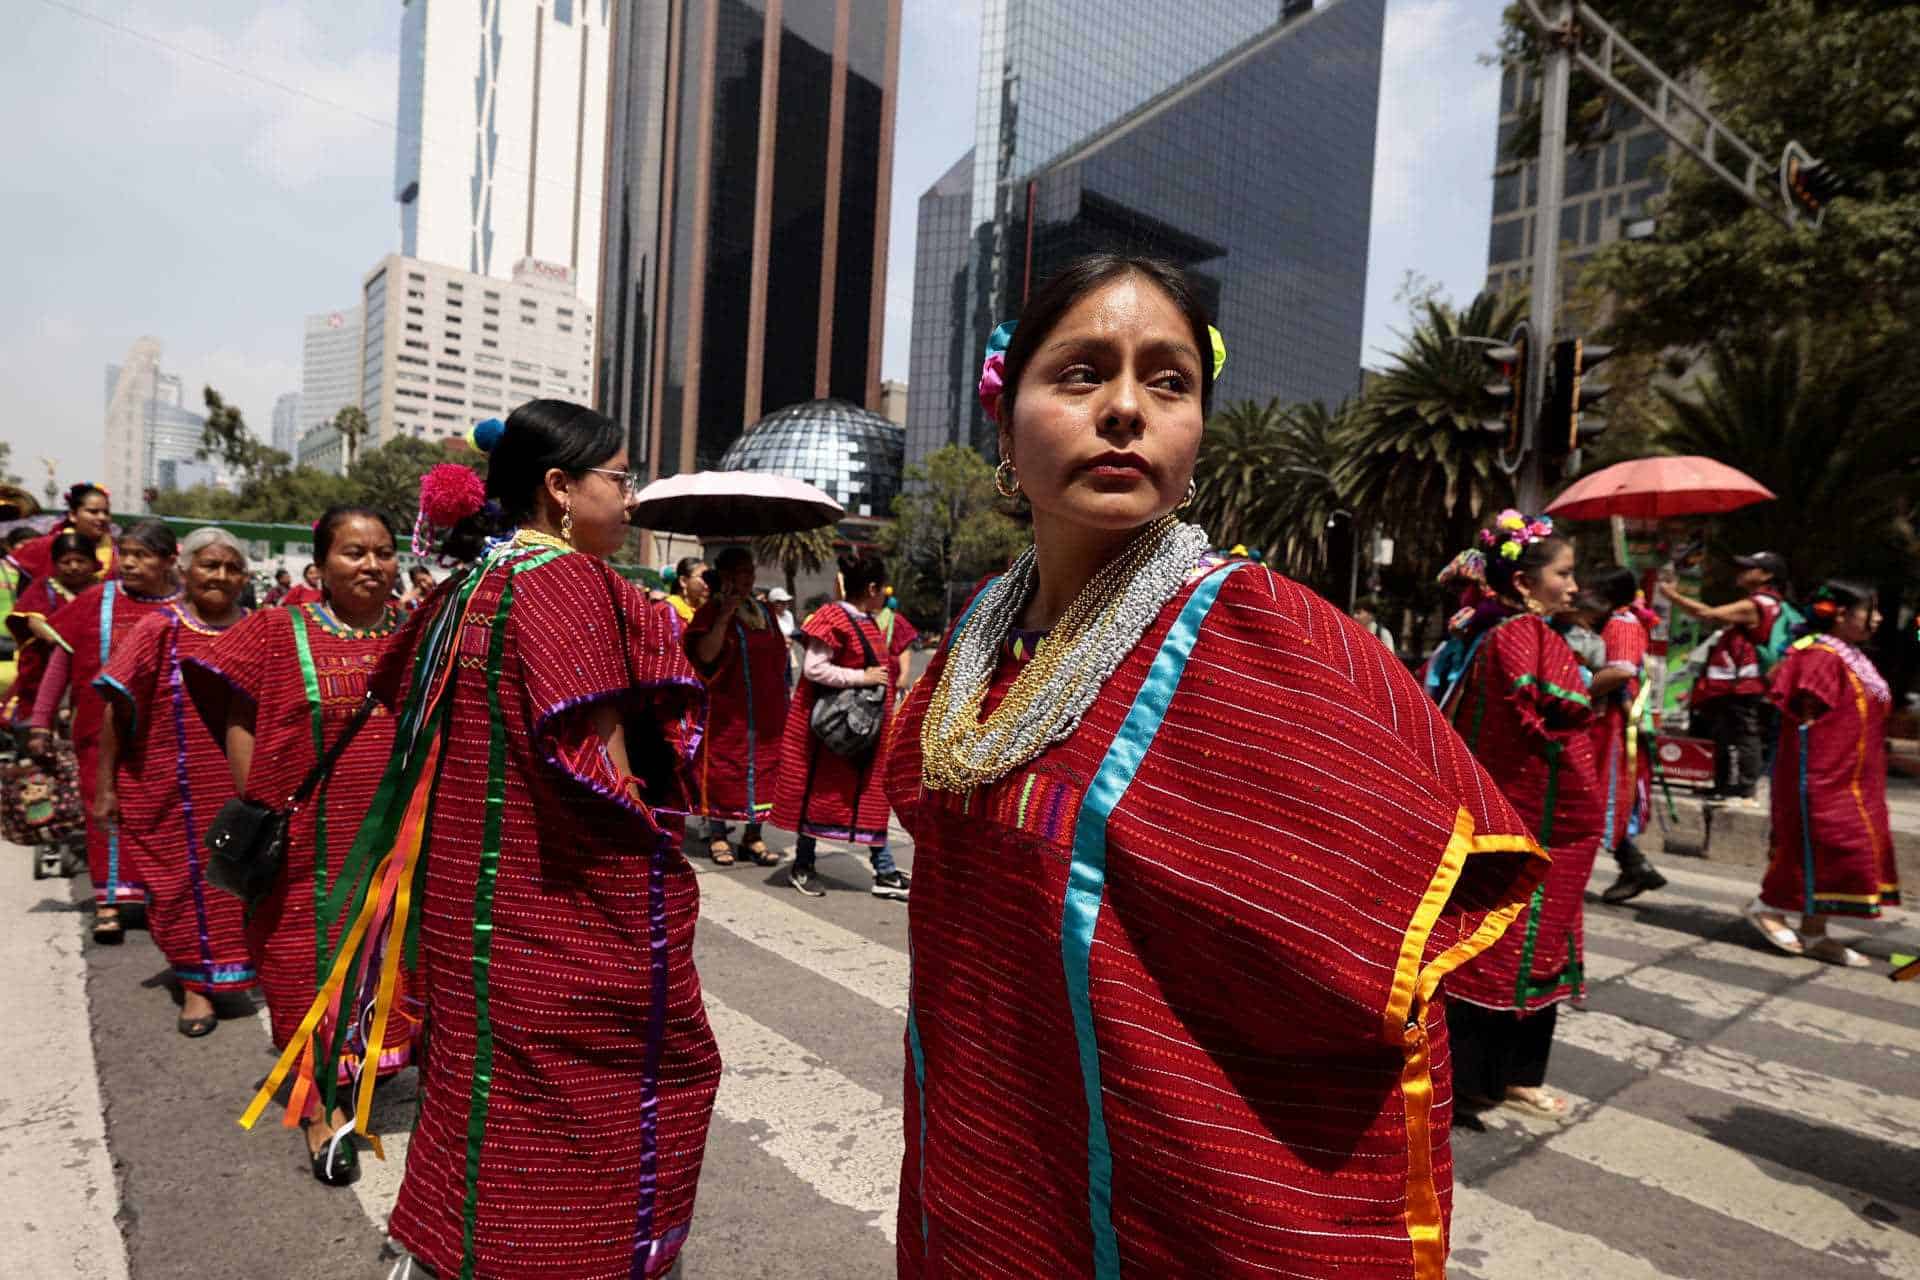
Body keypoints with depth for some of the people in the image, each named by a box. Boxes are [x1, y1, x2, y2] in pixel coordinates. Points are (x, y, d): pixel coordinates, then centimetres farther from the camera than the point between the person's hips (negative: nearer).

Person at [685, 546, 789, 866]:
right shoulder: (711, 611, -5)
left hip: (765, 708, 6)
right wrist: (724, 615, -25)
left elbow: (779, 654, 22)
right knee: (723, 766, 2)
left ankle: (753, 836, 15)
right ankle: (717, 836, 13)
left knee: (763, 768, 6)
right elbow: (705, 654, -18)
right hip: (727, 708, -5)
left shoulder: (763, 612, 13)